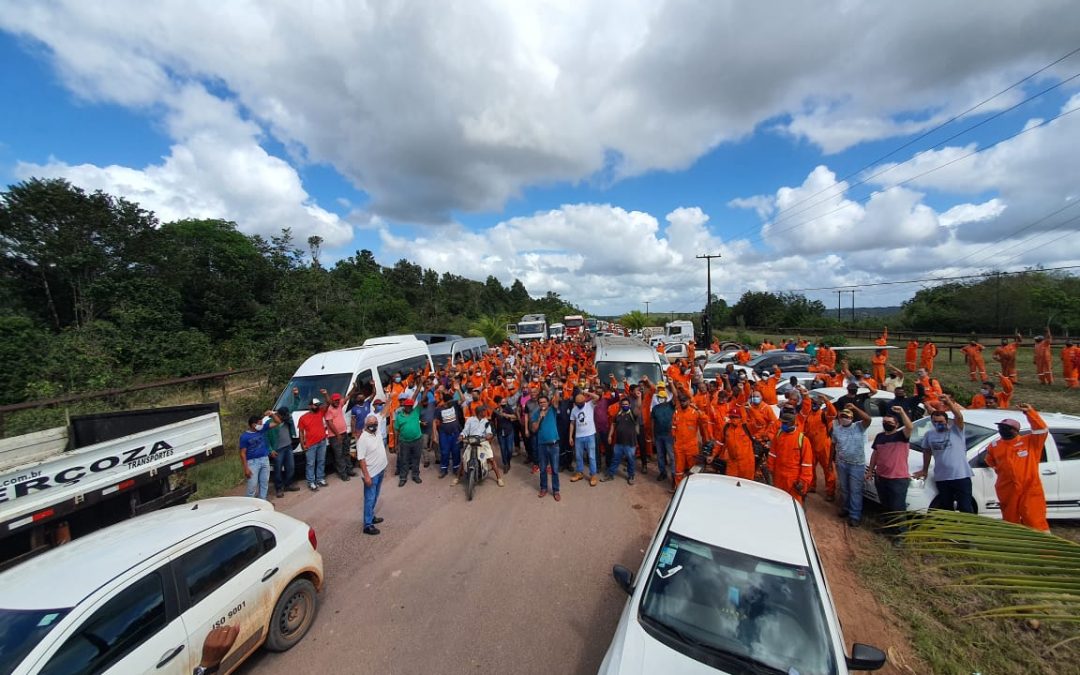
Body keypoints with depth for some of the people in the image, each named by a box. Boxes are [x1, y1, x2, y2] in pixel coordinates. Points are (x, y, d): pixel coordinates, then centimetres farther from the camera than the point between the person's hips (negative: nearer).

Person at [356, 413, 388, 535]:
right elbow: (361, 459, -22)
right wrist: (366, 475, -23)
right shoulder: (363, 439, -24)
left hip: (380, 471, 8)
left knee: (375, 497, 21)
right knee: (369, 499, 2)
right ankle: (368, 525, 13)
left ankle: (371, 516, 37)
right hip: (371, 474, -8)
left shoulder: (377, 433, 0)